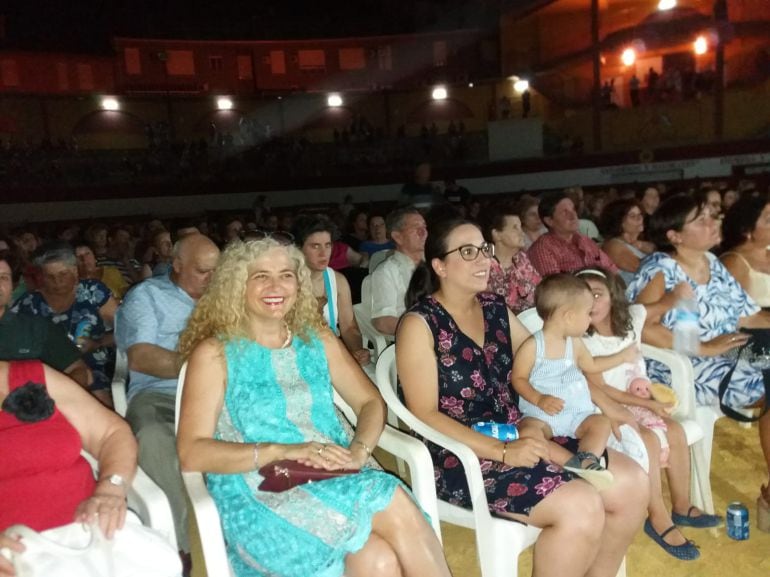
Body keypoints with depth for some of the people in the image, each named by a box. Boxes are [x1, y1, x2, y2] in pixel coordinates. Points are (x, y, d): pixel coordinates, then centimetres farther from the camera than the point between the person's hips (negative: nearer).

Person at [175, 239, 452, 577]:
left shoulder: (317, 339, 12)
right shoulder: (214, 353, -2)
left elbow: (370, 402, 11)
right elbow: (192, 453, -9)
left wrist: (359, 450, -11)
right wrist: (282, 451, -20)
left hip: (333, 481, 4)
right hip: (257, 501, -4)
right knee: (393, 506, -27)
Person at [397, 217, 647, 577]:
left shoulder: (495, 308, 11)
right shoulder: (420, 323, -10)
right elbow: (425, 415, -15)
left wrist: (605, 404, 5)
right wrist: (501, 451, -22)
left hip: (520, 436, 7)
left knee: (632, 482, -5)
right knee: (581, 507, -25)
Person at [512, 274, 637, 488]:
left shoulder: (575, 344, 12)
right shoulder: (532, 346, -8)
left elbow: (591, 365, 30)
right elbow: (519, 379, -6)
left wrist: (622, 356, 35)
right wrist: (539, 399, -22)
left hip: (577, 412, 5)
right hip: (541, 413, -5)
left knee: (602, 423, -21)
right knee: (529, 431, -34)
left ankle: (584, 461, -41)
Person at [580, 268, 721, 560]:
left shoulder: (631, 316, -2)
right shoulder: (582, 341, -19)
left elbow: (664, 304, 17)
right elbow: (599, 390, -20)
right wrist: (648, 403, -20)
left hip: (639, 401, 7)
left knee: (676, 430, -8)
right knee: (649, 439, -24)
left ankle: (681, 505, 11)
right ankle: (659, 518, -10)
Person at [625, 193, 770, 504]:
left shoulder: (713, 264, 12)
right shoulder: (660, 271, -11)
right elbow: (642, 327, -23)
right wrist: (703, 348, -22)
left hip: (726, 357, 7)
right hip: (680, 367, -7)